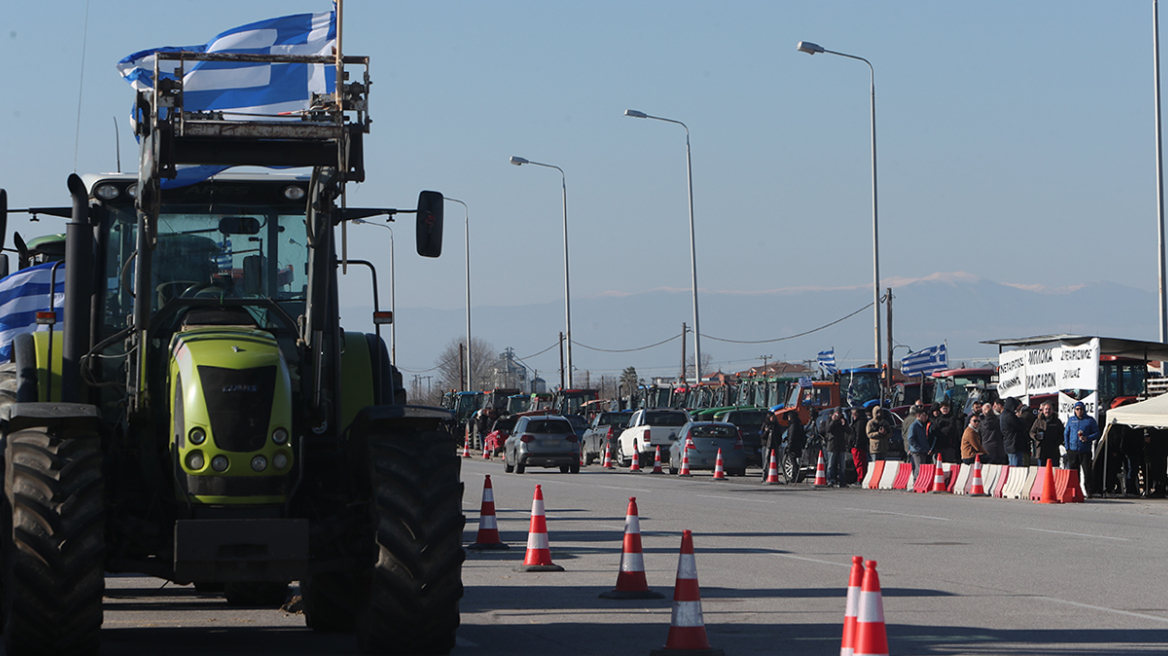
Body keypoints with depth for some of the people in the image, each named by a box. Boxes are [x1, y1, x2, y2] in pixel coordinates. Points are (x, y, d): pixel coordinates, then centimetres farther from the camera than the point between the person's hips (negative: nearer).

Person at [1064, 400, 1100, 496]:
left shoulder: (1090, 420, 3)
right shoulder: (1071, 420, 12)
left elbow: (1096, 433, 3)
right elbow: (1066, 434, 17)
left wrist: (1087, 438, -15)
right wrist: (1067, 447, 5)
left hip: (1085, 451, -3)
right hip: (1072, 451, 3)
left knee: (1087, 472, -6)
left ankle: (1090, 491, -2)